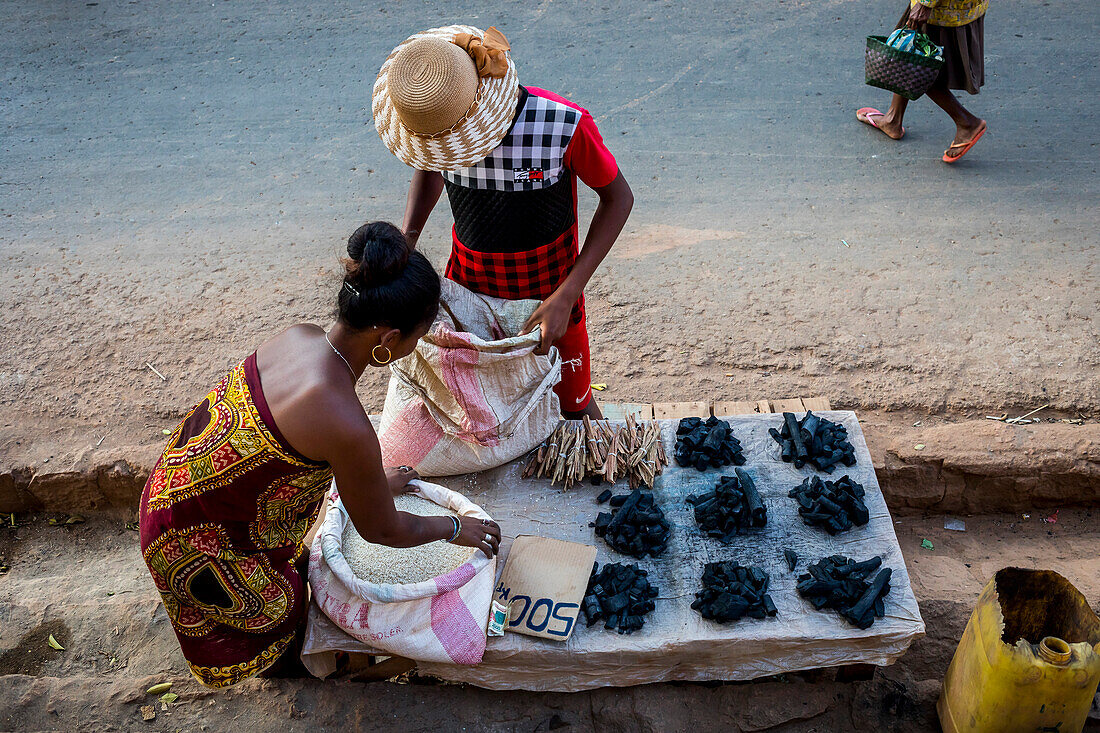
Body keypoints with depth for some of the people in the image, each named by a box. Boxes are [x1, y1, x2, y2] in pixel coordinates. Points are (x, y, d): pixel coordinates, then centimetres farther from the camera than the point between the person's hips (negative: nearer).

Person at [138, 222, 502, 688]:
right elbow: (380, 531, -17)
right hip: (195, 535, -7)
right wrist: (455, 528, 0)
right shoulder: (345, 424, -37)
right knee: (275, 605, 25)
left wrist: (371, 481, 21)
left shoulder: (300, 335, -12)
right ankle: (280, 659, 55)